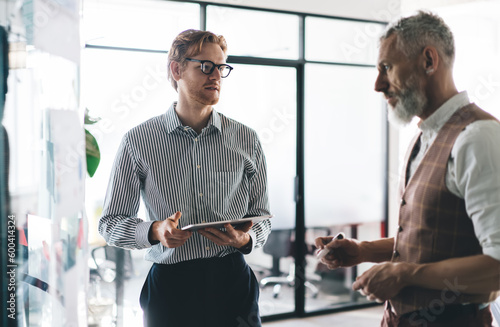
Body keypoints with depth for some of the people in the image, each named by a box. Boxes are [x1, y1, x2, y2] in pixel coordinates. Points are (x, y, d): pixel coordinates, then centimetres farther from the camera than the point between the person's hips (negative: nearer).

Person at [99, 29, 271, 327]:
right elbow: (110, 223, 1)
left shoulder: (247, 140, 4)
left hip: (233, 283, 2)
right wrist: (155, 231, -18)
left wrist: (246, 238, -11)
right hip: (170, 287, -1)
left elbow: (261, 216, 11)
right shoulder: (138, 141, -3)